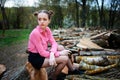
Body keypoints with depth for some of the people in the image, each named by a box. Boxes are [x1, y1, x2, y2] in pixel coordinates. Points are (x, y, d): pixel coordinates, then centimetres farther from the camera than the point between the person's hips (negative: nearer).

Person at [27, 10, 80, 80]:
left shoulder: (47, 29, -3)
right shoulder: (35, 33, -26)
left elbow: (54, 43, -6)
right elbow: (42, 53, -24)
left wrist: (52, 54, -27)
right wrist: (59, 53, -16)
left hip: (42, 53, 8)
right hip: (36, 58, -8)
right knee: (65, 59, -14)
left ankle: (72, 69, 19)